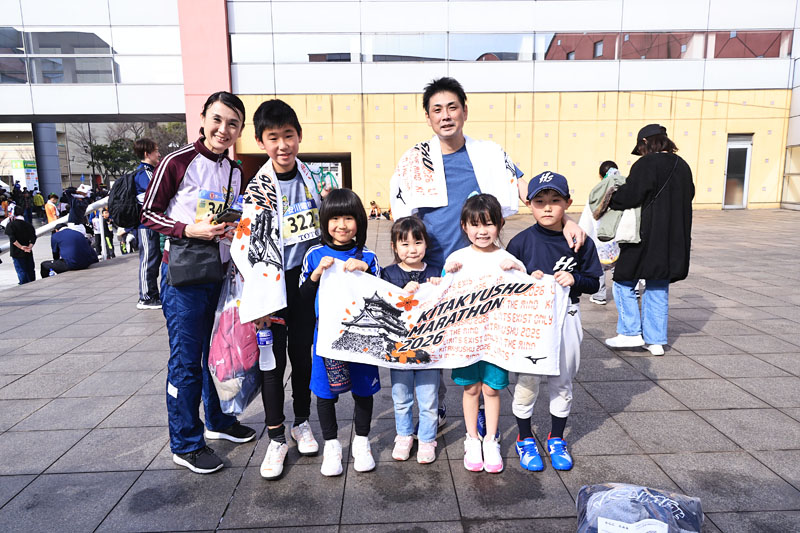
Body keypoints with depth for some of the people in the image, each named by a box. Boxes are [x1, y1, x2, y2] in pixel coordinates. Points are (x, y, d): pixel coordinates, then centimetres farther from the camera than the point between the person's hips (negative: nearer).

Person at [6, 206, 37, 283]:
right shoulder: (29, 225, 4)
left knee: (21, 271, 2)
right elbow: (33, 238, -4)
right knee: (30, 270, 13)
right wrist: (29, 247, -10)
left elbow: (12, 239, -18)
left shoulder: (10, 225, -7)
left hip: (17, 252, -3)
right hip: (28, 253, 4)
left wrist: (21, 247, -15)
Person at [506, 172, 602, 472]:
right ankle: (525, 440, 26)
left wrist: (574, 279, -16)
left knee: (562, 382, 14)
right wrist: (528, 279, -18)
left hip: (567, 318, 2)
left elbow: (594, 283, 3)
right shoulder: (521, 242, -7)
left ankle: (556, 439, 34)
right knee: (527, 382, 5)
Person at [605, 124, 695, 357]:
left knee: (624, 281, 6)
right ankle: (655, 340, 19)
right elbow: (688, 195, 18)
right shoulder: (682, 166, 11)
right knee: (658, 289, 14)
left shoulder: (647, 164, -13)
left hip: (647, 238, -8)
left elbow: (629, 196, -19)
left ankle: (631, 333, 5)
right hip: (674, 241, 8)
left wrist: (610, 199, -1)